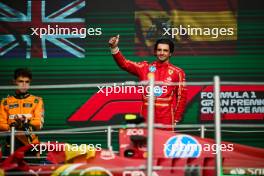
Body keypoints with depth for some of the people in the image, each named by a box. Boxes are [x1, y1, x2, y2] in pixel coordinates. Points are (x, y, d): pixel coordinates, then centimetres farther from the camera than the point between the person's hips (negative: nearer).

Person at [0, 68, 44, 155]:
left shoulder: (36, 101, 10)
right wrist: (11, 127, -14)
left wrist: (28, 123, -22)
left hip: (31, 144, -1)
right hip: (12, 144, 1)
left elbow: (39, 122, -2)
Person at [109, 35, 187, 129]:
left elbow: (182, 96, 5)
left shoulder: (177, 72, 3)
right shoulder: (145, 68, 8)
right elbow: (124, 63, -1)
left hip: (167, 121, -1)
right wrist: (114, 48, -16)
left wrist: (176, 119, 1)